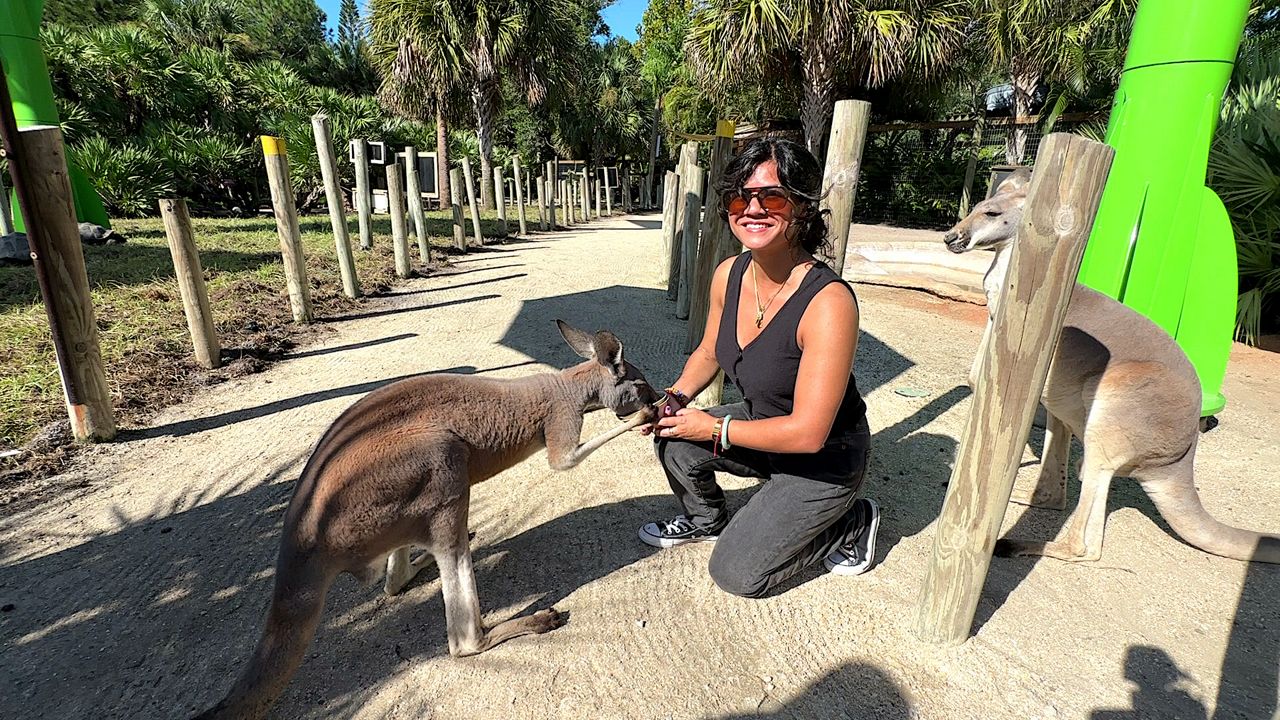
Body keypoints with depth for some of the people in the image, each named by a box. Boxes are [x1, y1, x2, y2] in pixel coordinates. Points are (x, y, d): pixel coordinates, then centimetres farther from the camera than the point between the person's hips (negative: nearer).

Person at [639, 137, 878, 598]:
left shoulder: (829, 301, -34)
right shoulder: (728, 274, -11)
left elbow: (808, 434, -31)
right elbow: (709, 353, 7)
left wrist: (714, 428, -21)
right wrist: (676, 396, -10)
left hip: (823, 464, -6)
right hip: (761, 424, 6)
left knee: (735, 575, 0)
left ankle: (851, 522, 18)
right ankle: (704, 520, 21)